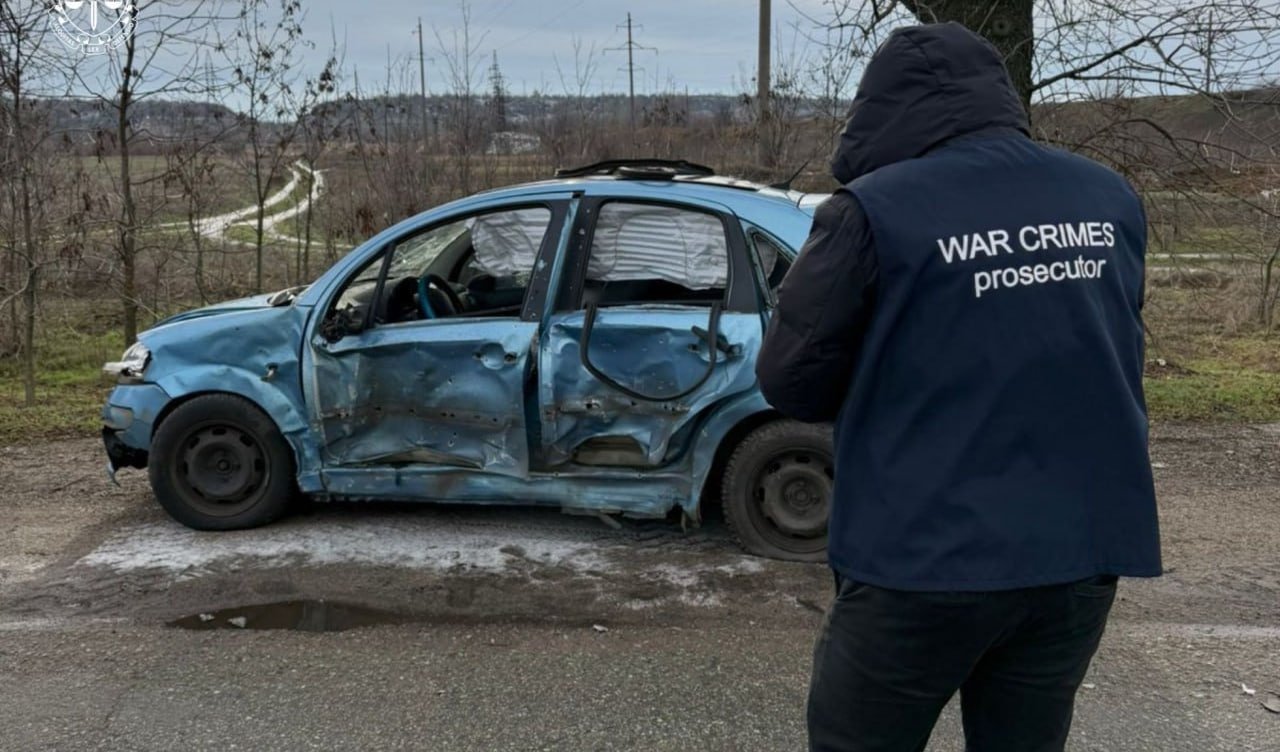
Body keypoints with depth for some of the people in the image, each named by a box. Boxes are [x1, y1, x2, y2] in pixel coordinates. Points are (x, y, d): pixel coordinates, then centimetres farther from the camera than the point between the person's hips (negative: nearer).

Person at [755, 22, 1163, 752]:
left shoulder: (875, 211, -12)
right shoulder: (1112, 198, 5)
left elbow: (791, 379, -6)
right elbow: (1113, 355, 15)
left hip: (925, 559, -5)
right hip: (1083, 549, 5)